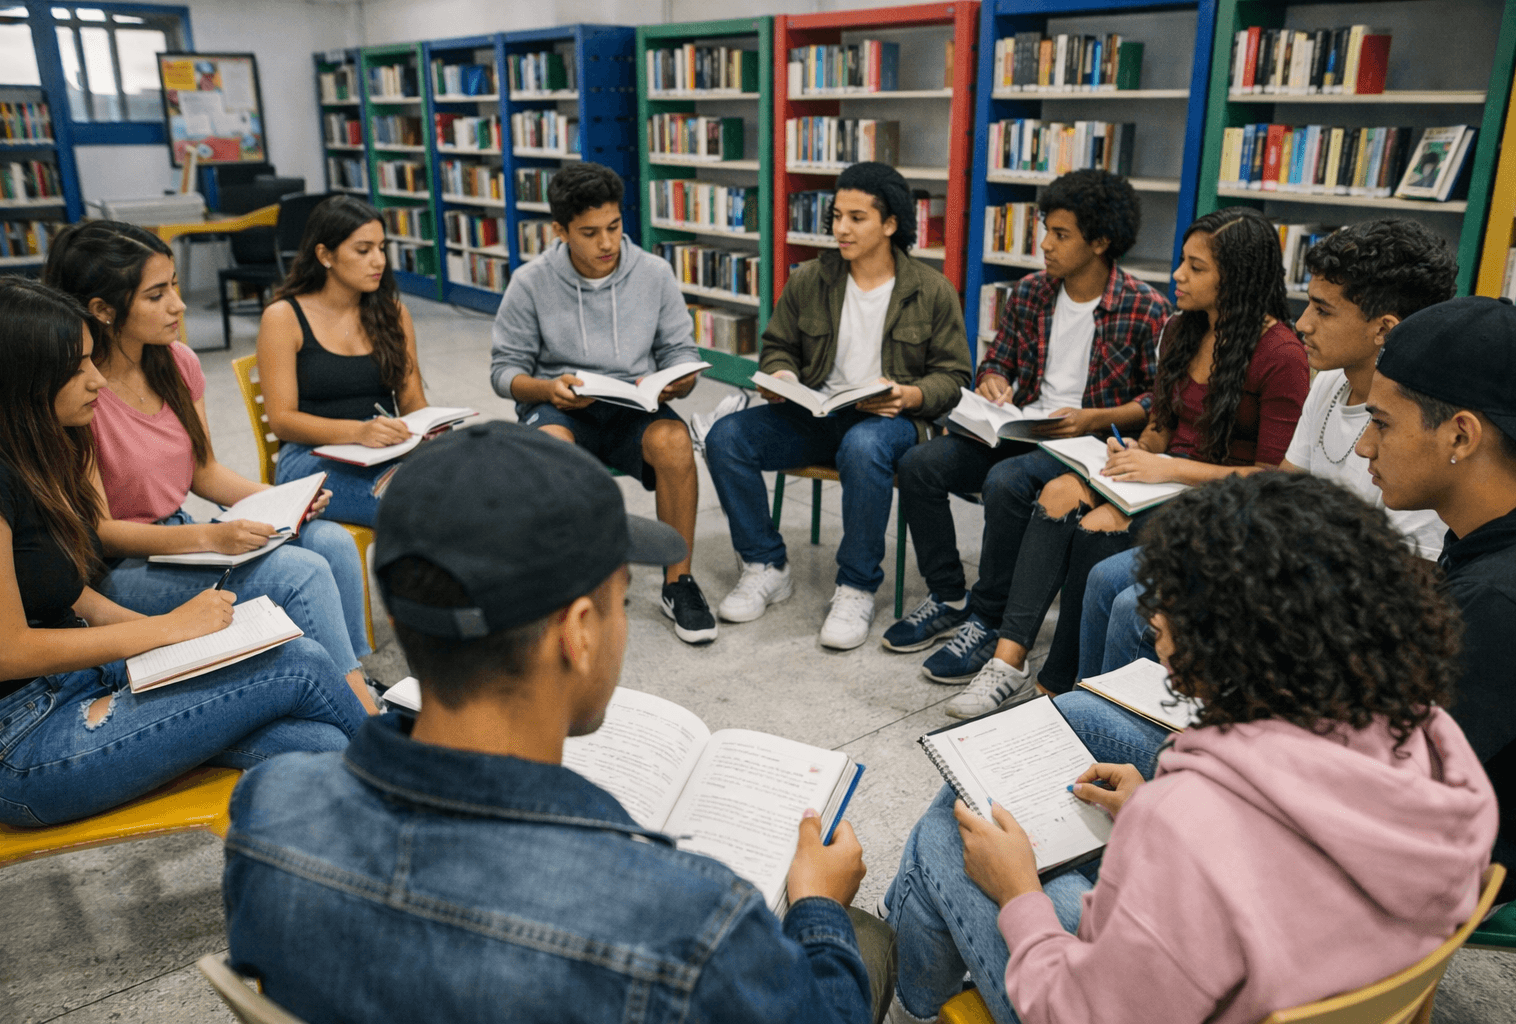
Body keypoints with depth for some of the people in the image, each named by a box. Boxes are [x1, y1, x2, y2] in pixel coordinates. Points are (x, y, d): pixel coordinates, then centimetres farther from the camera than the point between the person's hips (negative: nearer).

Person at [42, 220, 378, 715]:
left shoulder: (178, 362, 2)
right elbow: (97, 531, -17)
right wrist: (209, 537, -29)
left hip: (180, 537, 7)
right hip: (117, 569, -7)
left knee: (333, 541, -16)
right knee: (299, 571, -26)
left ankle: (359, 688, -8)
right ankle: (365, 717, -14)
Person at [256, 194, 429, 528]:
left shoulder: (393, 313, 15)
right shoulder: (284, 317, 2)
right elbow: (281, 419, -4)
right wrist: (357, 431, -22)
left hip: (389, 455, 5)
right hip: (313, 458, -5)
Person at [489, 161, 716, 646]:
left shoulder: (655, 273, 3)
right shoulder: (531, 282, -1)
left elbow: (683, 353, 7)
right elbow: (505, 369, 2)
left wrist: (670, 384, -18)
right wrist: (547, 389, -20)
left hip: (634, 408, 1)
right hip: (559, 408, -1)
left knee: (673, 440, -33)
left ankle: (678, 582, -16)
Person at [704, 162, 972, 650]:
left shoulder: (932, 291, 1)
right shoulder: (808, 280, 8)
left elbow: (951, 375, 2)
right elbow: (778, 345, 18)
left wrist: (909, 395, -19)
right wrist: (780, 375, -6)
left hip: (890, 418, -4)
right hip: (813, 412, 4)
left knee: (863, 448, -41)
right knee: (725, 436, -20)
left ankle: (856, 589, -21)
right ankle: (766, 568, -4)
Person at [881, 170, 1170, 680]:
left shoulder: (1146, 309, -8)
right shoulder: (1029, 293, 7)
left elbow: (1162, 399, -7)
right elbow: (998, 359, 18)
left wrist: (1094, 418, -20)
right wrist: (992, 384, -5)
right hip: (1019, 430, 6)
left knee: (1006, 481, -35)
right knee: (919, 463, -15)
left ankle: (987, 620, -16)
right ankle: (948, 599, -1)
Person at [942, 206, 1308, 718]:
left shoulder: (1281, 354, -13)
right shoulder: (1181, 331, 10)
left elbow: (1273, 476, -15)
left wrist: (1171, 468, -21)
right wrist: (1137, 451, -4)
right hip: (1169, 473, 7)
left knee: (1100, 526, -31)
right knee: (1060, 492, -23)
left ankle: (1056, 685, -16)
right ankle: (1008, 657, -28)